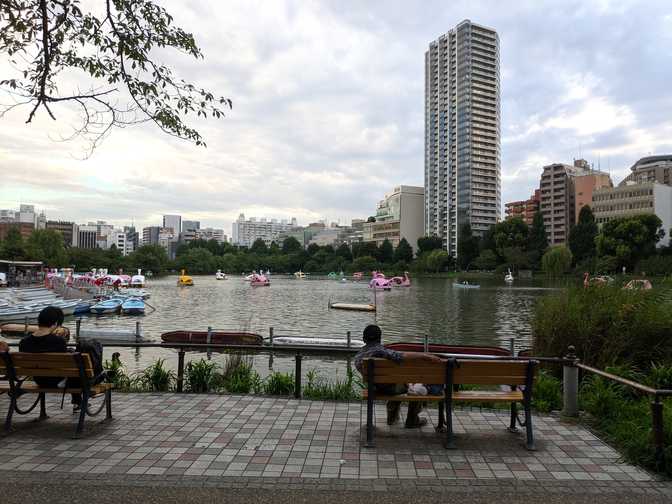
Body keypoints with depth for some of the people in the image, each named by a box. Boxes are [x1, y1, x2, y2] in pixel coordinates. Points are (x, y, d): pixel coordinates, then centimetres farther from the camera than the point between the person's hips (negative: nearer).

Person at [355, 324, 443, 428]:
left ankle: (392, 417, 43)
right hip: (390, 387, -7)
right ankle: (412, 420, 29)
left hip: (375, 388, 7)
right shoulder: (381, 351, -29)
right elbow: (405, 356, -39)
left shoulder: (357, 357, -6)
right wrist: (426, 355, -36)